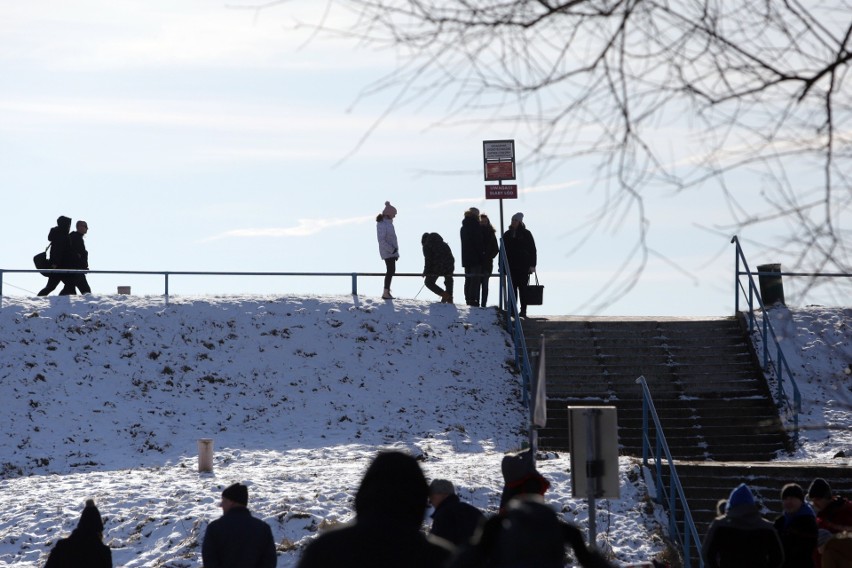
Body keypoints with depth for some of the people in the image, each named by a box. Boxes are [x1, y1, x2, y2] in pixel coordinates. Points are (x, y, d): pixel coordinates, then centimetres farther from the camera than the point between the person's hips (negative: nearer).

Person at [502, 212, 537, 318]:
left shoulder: (526, 234, 1)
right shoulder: (507, 235, 10)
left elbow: (533, 250, 1)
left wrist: (532, 265, -5)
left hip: (523, 266, -3)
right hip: (511, 266, 3)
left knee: (522, 288, -2)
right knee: (512, 288, 2)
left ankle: (523, 310, 0)